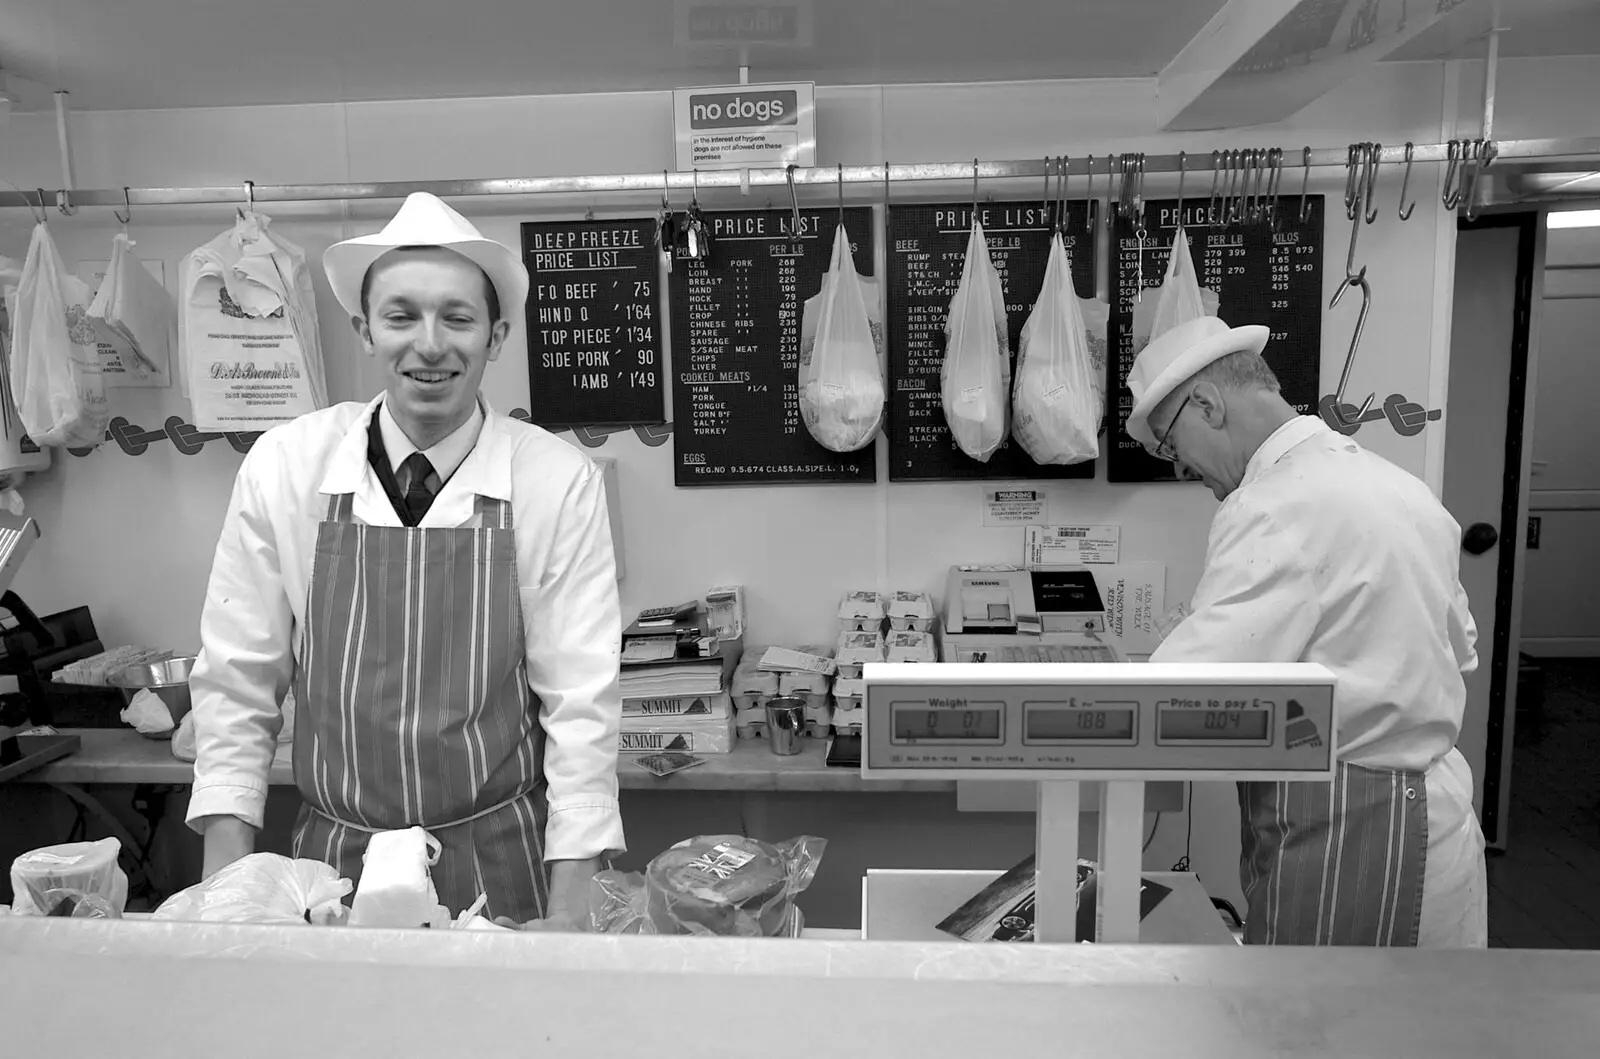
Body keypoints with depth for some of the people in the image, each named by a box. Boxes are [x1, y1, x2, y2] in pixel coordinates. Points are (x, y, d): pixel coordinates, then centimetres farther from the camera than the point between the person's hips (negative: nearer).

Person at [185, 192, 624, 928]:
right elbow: (236, 684, 0)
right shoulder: (282, 467, -7)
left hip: (504, 867, -1)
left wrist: (566, 918, -14)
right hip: (331, 861, 2)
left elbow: (580, 704, -11)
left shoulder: (560, 482, -12)